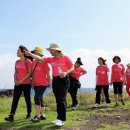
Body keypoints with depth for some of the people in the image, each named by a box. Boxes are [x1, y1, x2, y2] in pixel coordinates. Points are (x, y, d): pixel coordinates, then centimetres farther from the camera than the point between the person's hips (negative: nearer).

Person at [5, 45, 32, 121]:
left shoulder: (28, 61, -7)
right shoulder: (17, 62, 11)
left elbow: (30, 73, -10)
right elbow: (16, 73, 15)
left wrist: (22, 80, -15)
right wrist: (15, 80, -1)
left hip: (26, 84, -5)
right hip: (18, 84, 5)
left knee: (27, 99, 6)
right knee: (15, 99, -4)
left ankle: (29, 114, 22)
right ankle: (11, 116, -7)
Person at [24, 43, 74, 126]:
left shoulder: (65, 58, -4)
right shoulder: (51, 59, 9)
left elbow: (72, 68, -4)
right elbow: (40, 58, 5)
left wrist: (66, 73, -21)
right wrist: (30, 54, -3)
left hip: (64, 80, -5)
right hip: (55, 80, 6)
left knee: (62, 100, -10)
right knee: (58, 100, 10)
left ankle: (61, 119, -6)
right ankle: (60, 118, 20)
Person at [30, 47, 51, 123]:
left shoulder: (43, 62, -11)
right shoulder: (33, 62, 7)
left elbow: (48, 73, -7)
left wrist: (49, 82, -3)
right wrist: (32, 81, 15)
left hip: (42, 84, -7)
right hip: (36, 84, 7)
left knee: (37, 98, -17)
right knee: (40, 99, 13)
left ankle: (38, 116, -12)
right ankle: (43, 115, 24)